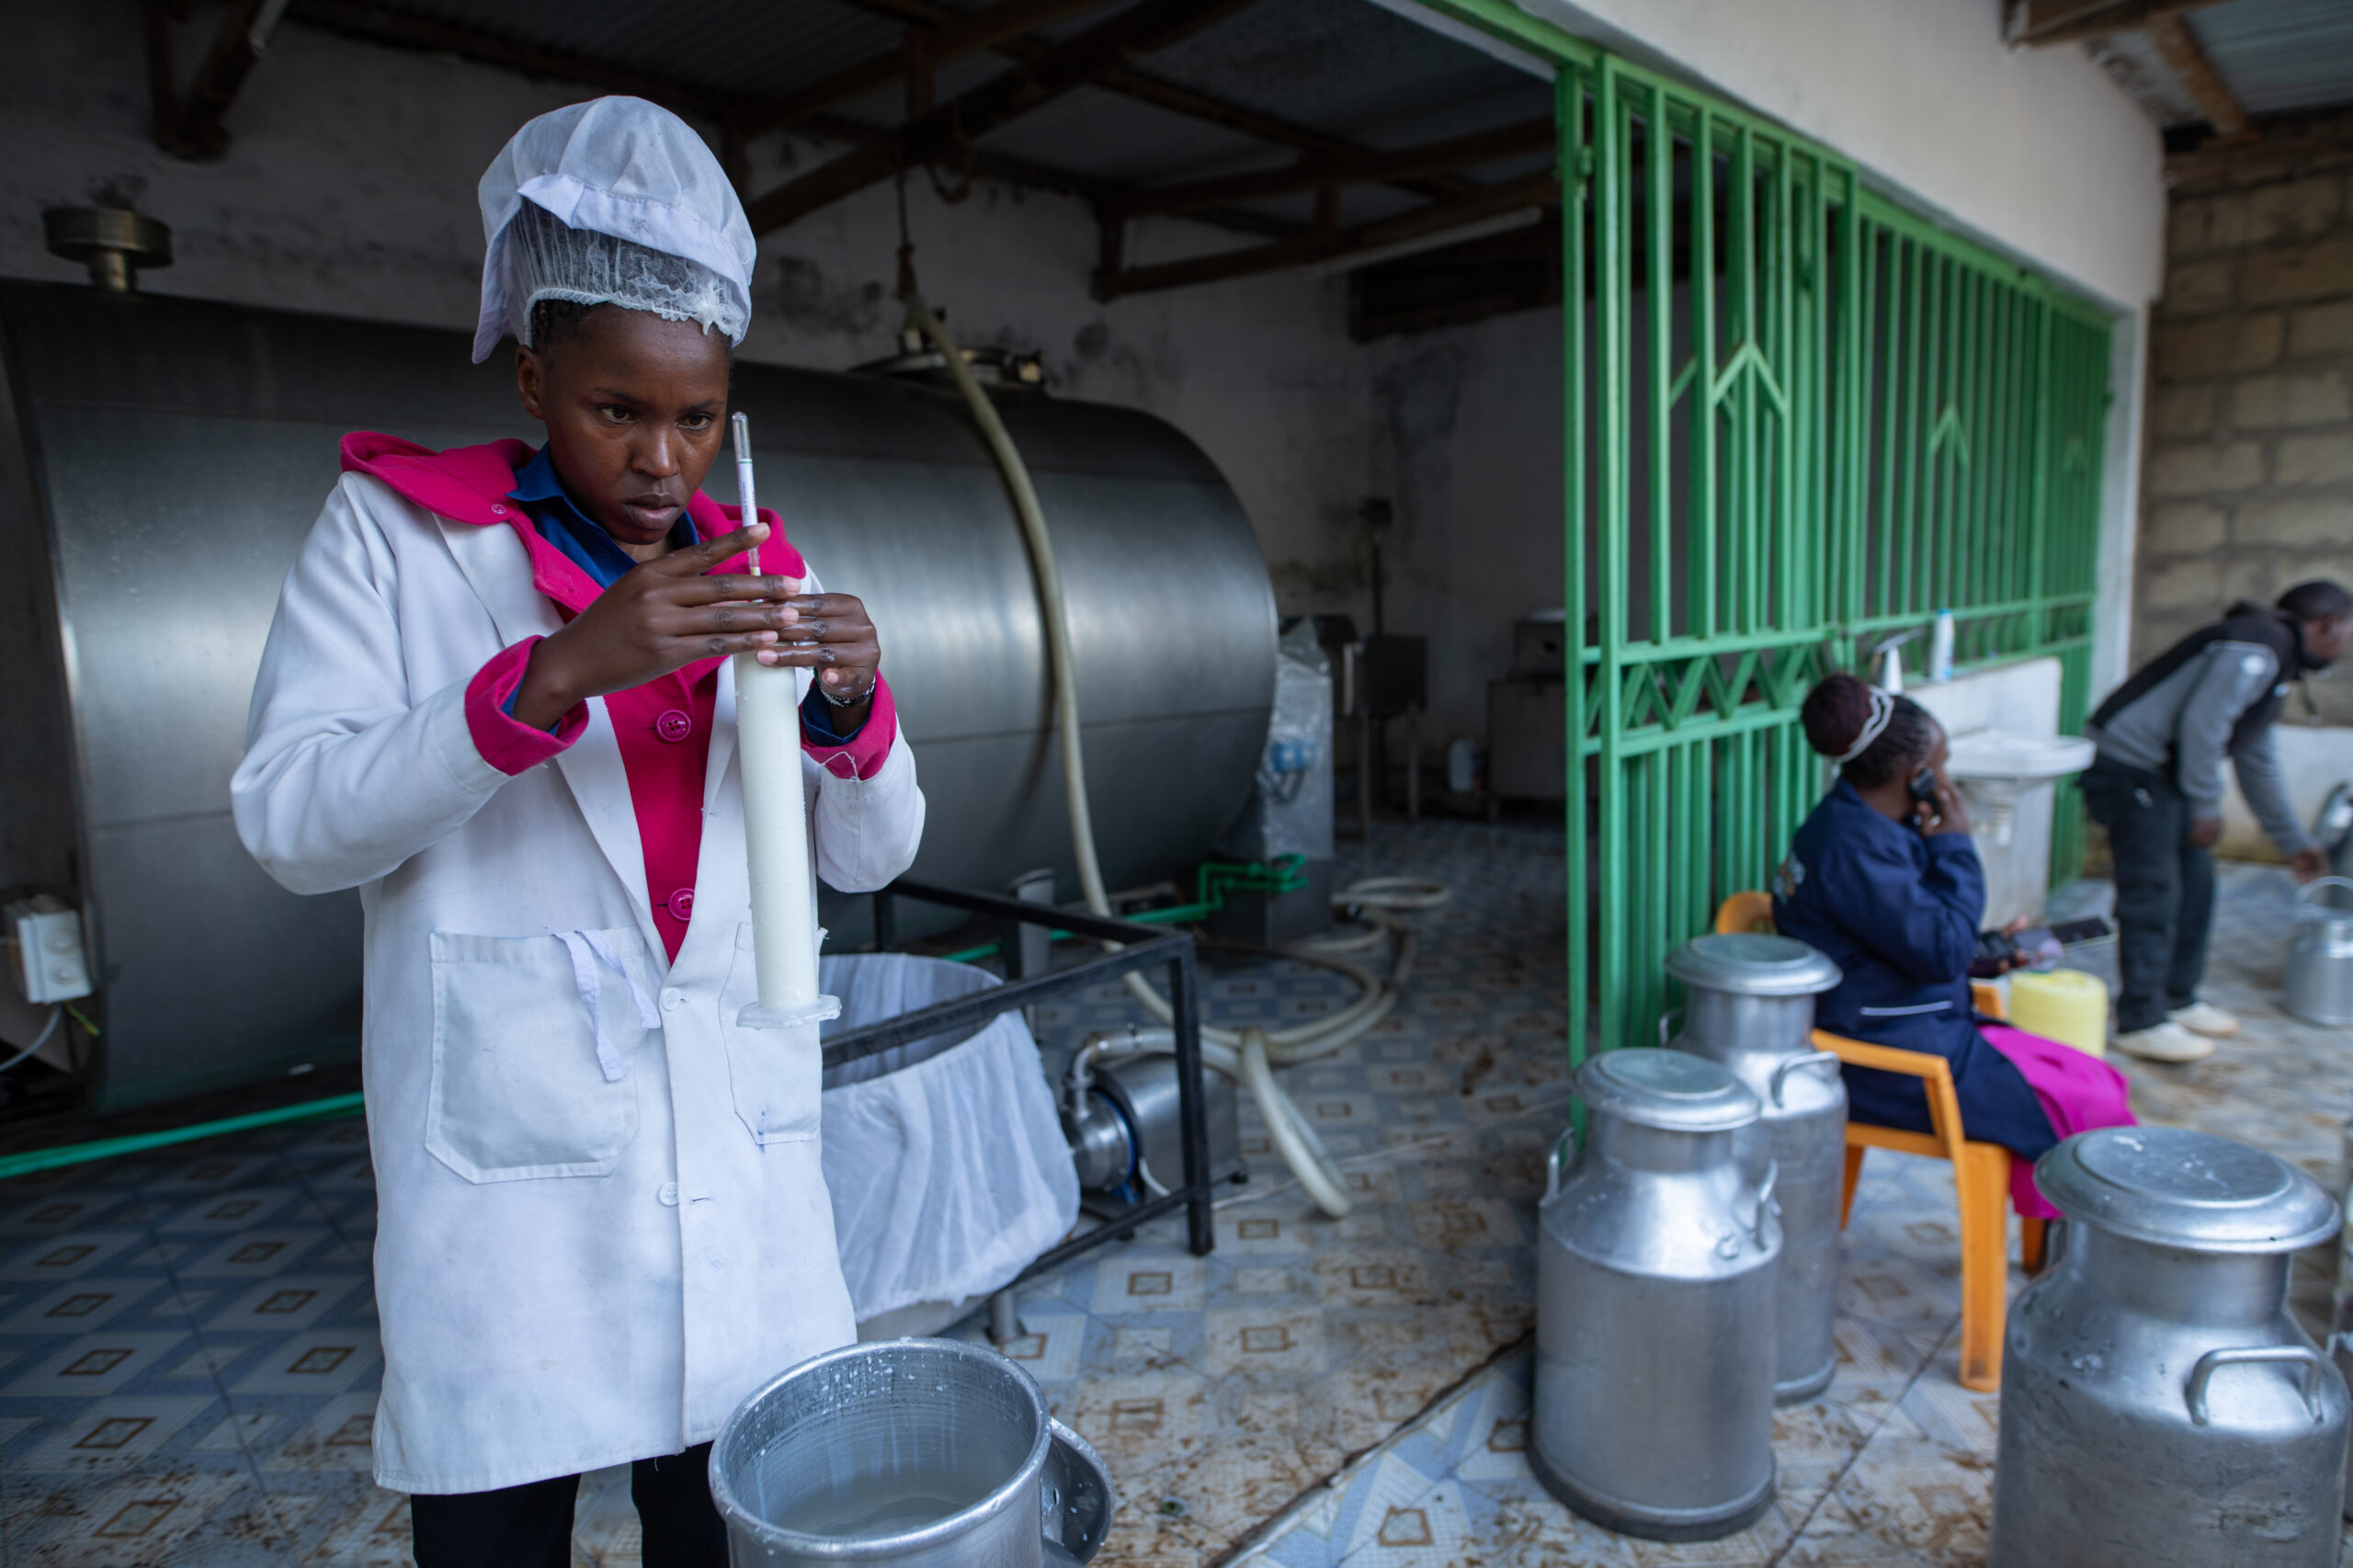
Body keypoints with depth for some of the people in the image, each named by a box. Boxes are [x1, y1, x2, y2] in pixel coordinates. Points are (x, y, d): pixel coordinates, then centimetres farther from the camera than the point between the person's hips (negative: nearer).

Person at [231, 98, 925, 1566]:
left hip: (738, 1158, 3)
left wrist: (851, 700, -16)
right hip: (505, 1170, -2)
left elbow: (872, 852, 5)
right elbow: (292, 821, -11)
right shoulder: (395, 533, 0)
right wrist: (559, 670, -24)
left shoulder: (758, 574, 7)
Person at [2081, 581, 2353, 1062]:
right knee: (2152, 895, -9)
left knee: (2195, 883, 16)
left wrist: (2294, 842, 32)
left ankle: (2177, 1001, 28)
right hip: (2130, 765, -11)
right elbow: (2202, 724, -21)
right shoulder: (2258, 645, -11)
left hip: (2161, 772, 11)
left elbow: (2259, 762, 28)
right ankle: (2141, 1023, -3)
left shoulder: (2273, 661, 23)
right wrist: (2206, 806, -15)